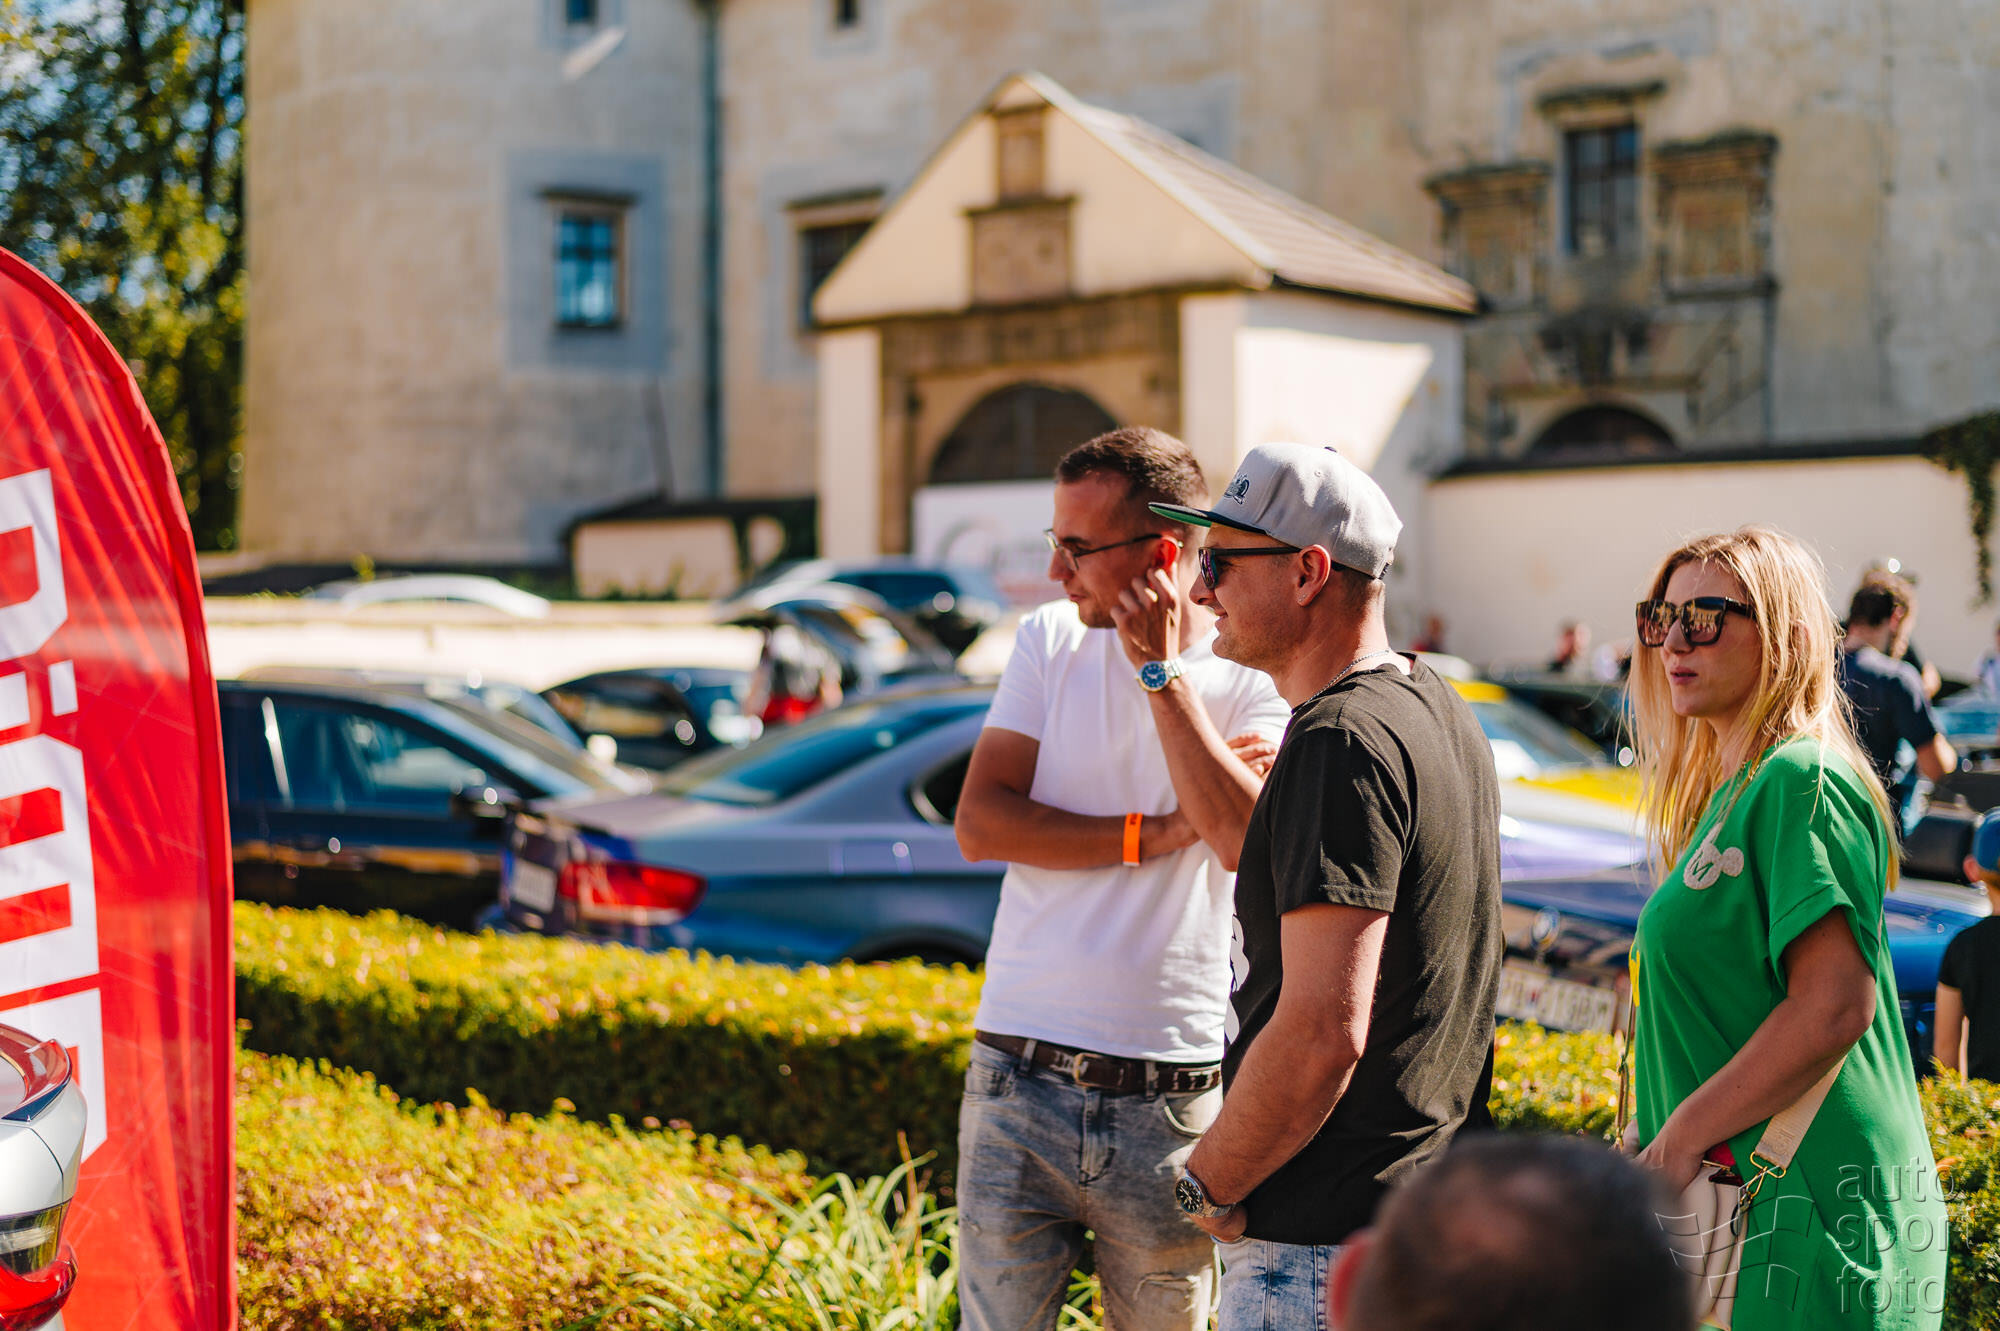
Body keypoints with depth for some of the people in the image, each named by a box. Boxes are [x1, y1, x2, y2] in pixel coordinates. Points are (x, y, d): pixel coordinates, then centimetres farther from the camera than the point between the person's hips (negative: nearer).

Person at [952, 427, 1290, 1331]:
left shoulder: (1252, 677, -2)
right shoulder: (1048, 640, 6)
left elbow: (1249, 840, -19)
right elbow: (979, 824, -3)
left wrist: (1161, 671, -15)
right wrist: (1156, 832, -11)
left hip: (1169, 1102, -1)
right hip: (1017, 1082, 2)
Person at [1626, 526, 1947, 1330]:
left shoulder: (1802, 783, -13)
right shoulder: (1731, 790, 16)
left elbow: (1834, 1009, -21)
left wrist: (1680, 1141, -18)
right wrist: (1652, 1133, 14)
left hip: (1806, 1201, -9)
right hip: (1738, 1196, 9)